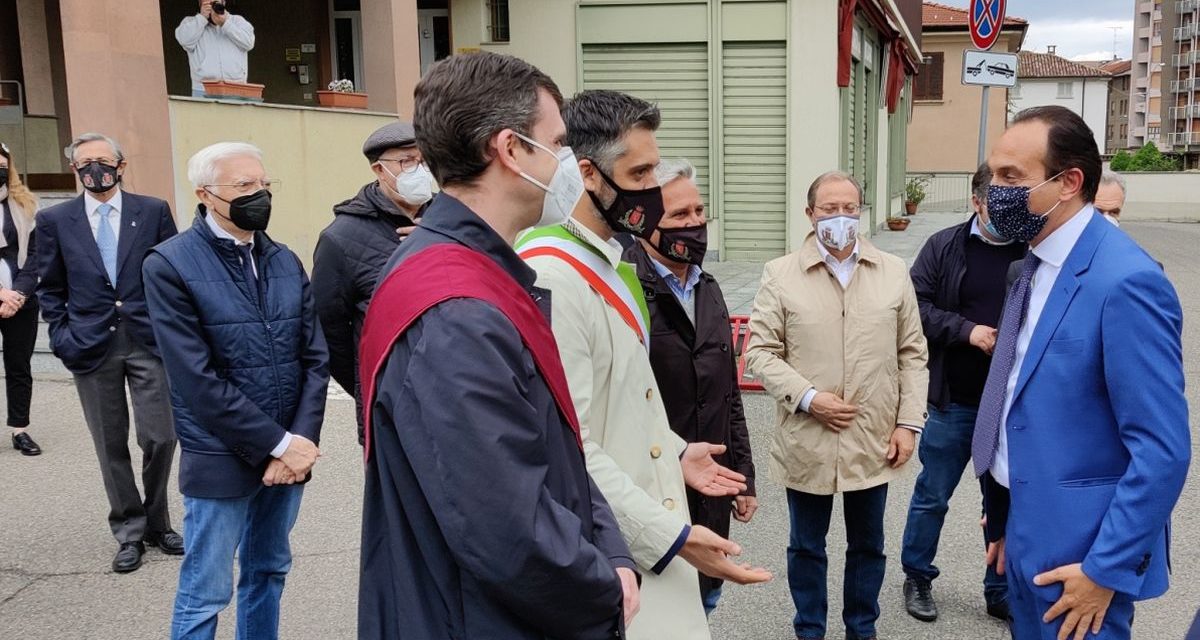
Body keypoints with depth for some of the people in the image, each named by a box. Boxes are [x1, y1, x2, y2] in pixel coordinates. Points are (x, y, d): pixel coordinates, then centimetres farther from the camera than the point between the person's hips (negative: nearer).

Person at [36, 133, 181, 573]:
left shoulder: (153, 211, 3)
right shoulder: (55, 220, 5)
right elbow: (50, 289, 9)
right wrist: (62, 336, 0)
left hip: (148, 342, -1)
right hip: (91, 348, 1)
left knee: (160, 438, -1)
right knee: (111, 448, 8)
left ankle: (157, 524, 22)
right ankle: (130, 533, 22)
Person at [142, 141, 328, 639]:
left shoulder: (285, 261, 7)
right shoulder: (169, 265, -9)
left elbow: (315, 357, 4)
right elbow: (198, 379, -15)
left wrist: (301, 438, -9)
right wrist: (276, 444, -15)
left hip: (288, 452, 5)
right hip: (221, 459, -5)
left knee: (268, 572, 18)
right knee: (206, 594, 5)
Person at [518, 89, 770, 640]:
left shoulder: (608, 259, 9)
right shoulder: (553, 279, -24)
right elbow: (568, 446, -26)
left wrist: (674, 453, 13)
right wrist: (670, 535, -23)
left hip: (647, 531, 9)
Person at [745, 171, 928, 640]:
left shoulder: (894, 272, 3)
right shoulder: (781, 275, -4)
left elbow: (912, 353, 5)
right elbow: (760, 351, -5)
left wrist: (909, 423, 0)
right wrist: (807, 397, -15)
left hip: (875, 441, 2)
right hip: (806, 442, -2)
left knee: (868, 546, 17)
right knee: (806, 547, 14)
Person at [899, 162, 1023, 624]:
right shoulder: (944, 247, -3)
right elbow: (916, 306, -5)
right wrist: (966, 330, -15)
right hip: (953, 401, 0)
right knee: (932, 495, 13)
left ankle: (1001, 592, 33)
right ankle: (918, 578, 33)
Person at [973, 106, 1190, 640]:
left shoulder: (1125, 281, -21)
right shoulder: (1035, 267, 6)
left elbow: (1163, 450, -21)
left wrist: (1107, 569, -18)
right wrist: (1007, 522, 16)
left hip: (1080, 554, -8)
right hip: (1027, 535, 8)